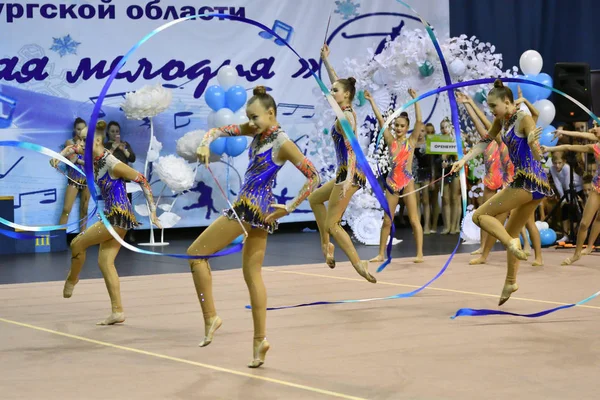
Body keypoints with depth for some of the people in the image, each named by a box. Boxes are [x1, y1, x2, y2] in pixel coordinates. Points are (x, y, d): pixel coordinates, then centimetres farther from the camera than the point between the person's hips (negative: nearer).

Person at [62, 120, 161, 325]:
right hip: (113, 216, 9)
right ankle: (117, 311, 6)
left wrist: (152, 210, -14)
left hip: (118, 216, -9)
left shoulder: (112, 164, -17)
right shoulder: (94, 162, 6)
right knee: (105, 262, 6)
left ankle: (72, 280, 26)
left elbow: (142, 180, -14)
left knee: (78, 243, 0)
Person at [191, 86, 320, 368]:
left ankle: (210, 317, 0)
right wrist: (206, 144, -11)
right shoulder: (256, 132, 9)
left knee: (196, 252, -1)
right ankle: (260, 339, 12)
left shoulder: (283, 144, -13)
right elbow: (219, 130, 11)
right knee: (252, 274, 12)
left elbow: (314, 178, -15)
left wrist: (289, 208, -16)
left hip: (251, 208, -9)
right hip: (260, 212, 9)